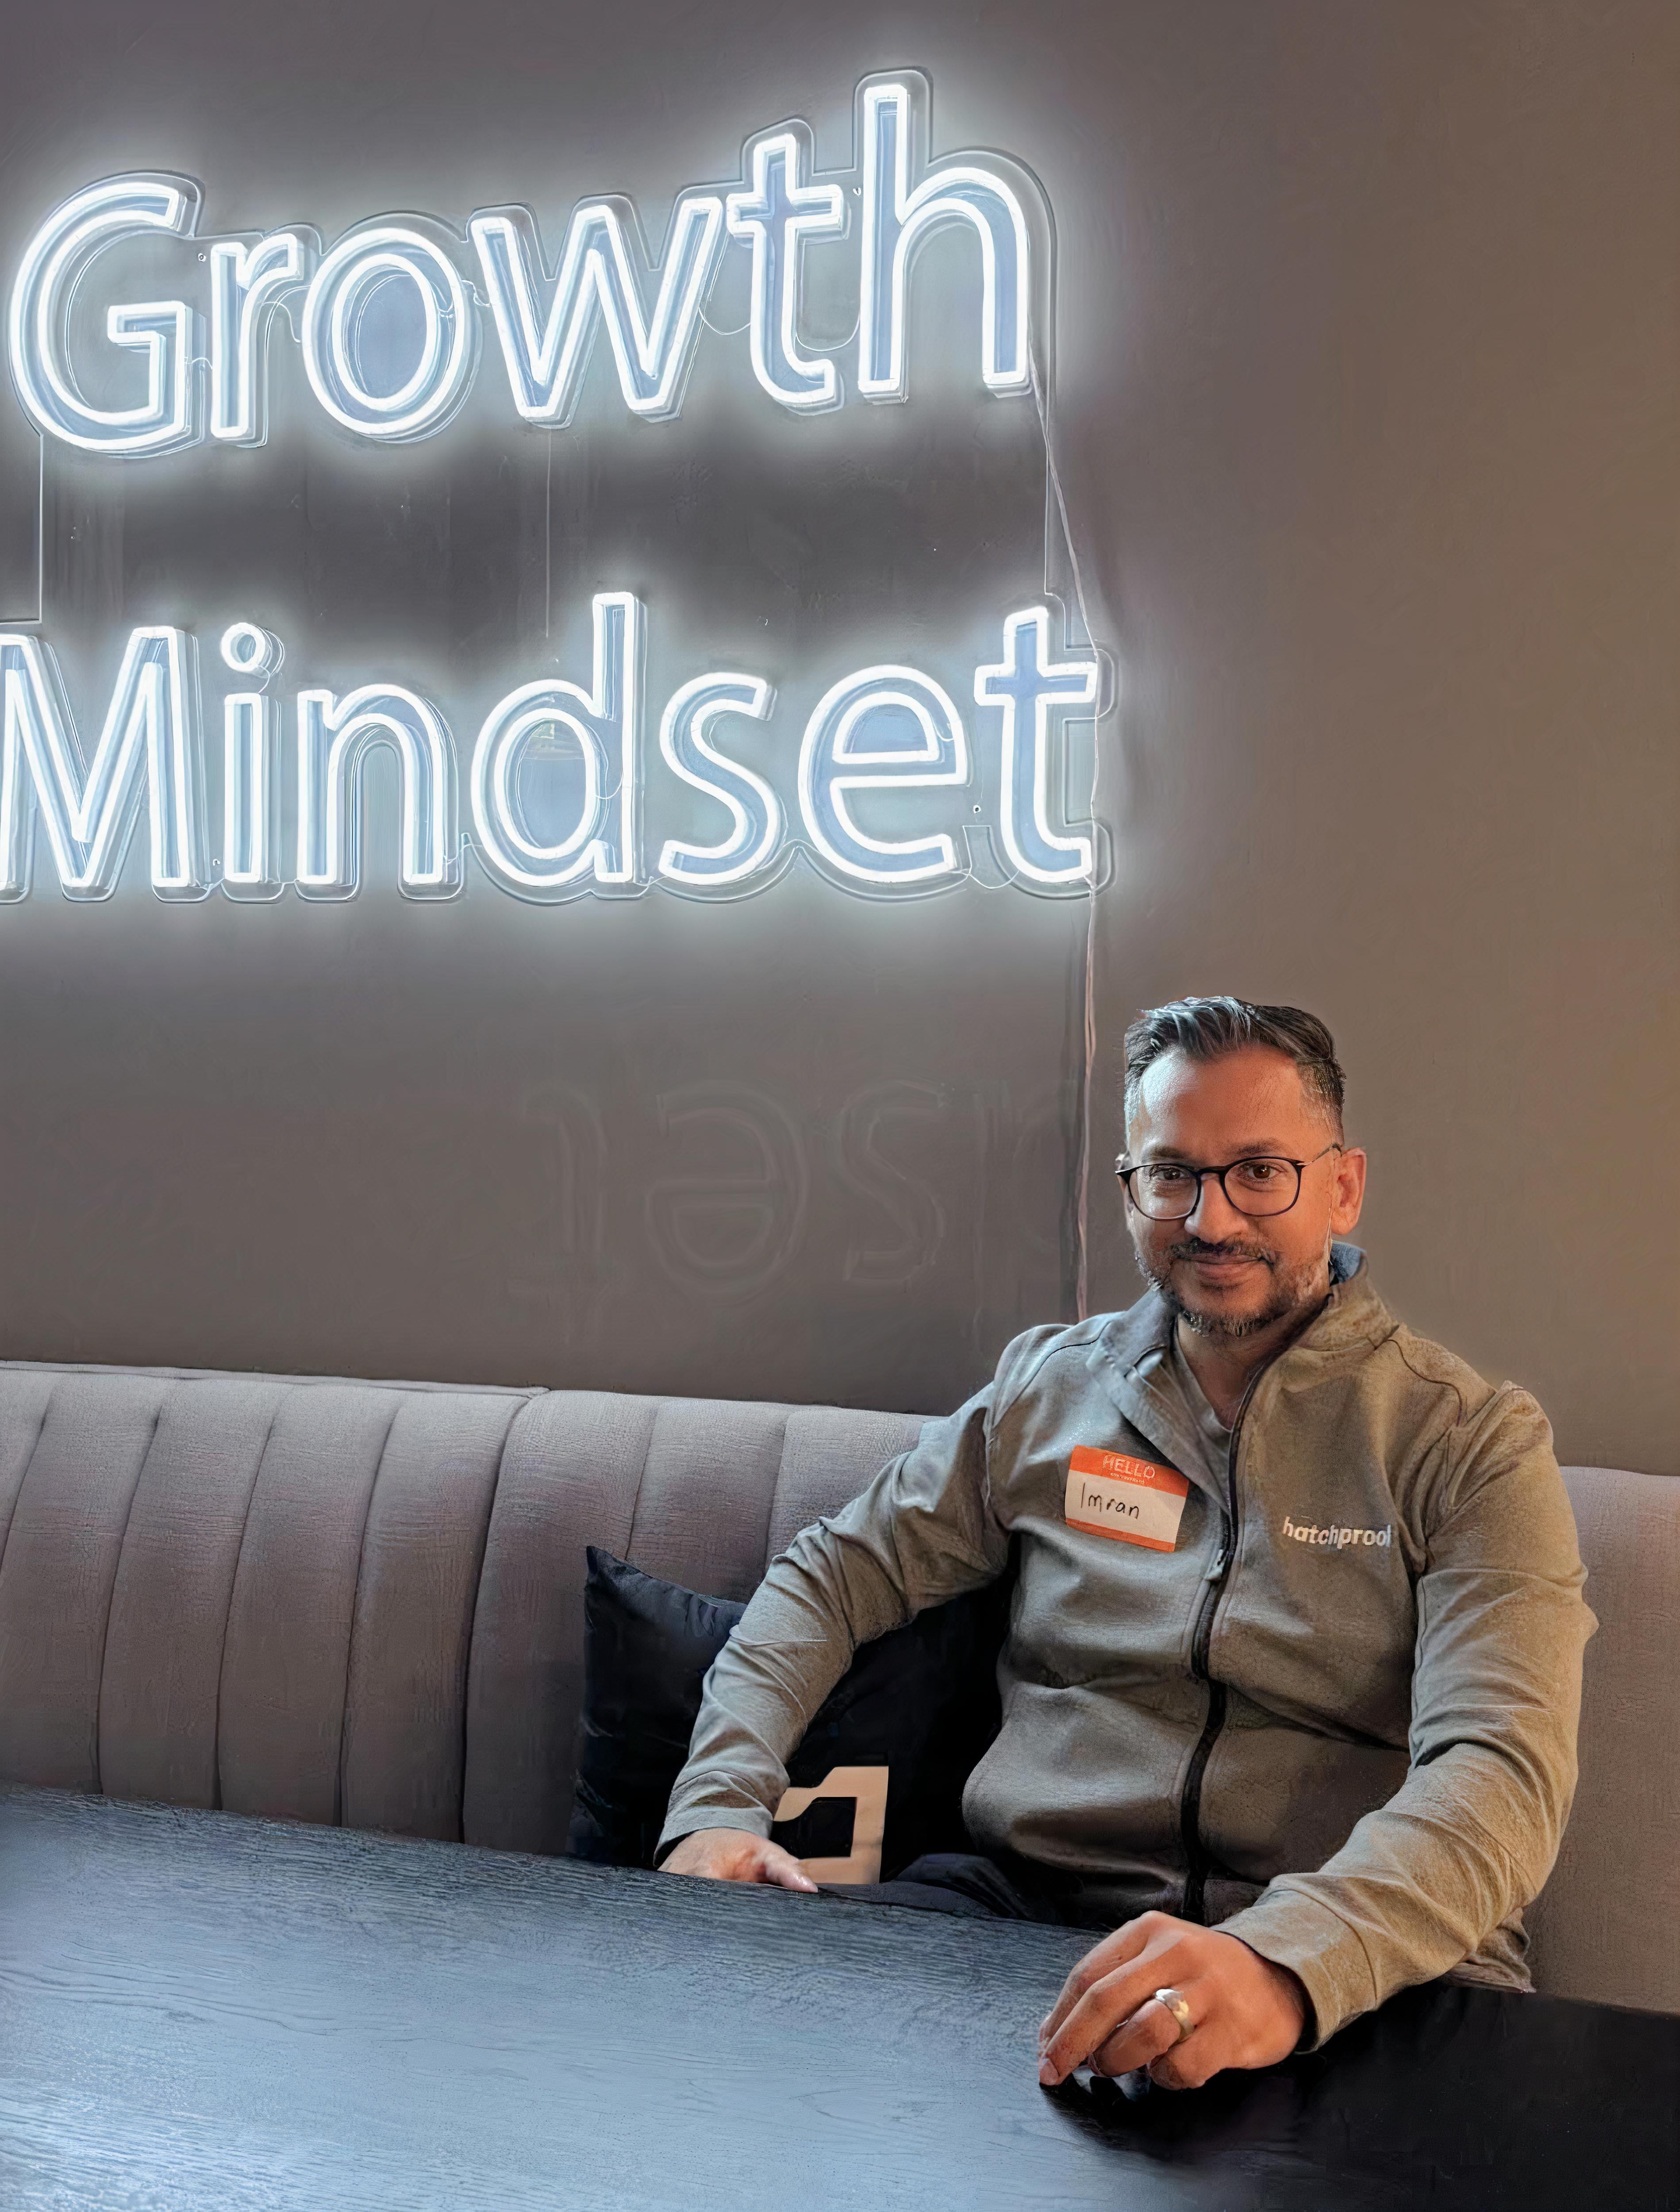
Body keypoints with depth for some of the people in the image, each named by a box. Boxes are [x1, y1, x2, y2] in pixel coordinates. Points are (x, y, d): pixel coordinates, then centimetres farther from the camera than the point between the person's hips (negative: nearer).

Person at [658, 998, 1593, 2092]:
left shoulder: (1472, 1438, 0)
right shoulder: (1047, 1387, 14)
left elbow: (1502, 1773, -14)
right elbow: (837, 1574, 18)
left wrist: (1287, 1961, -34)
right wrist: (719, 1803, -1)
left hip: (1357, 1978, -3)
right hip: (1022, 1908, 4)